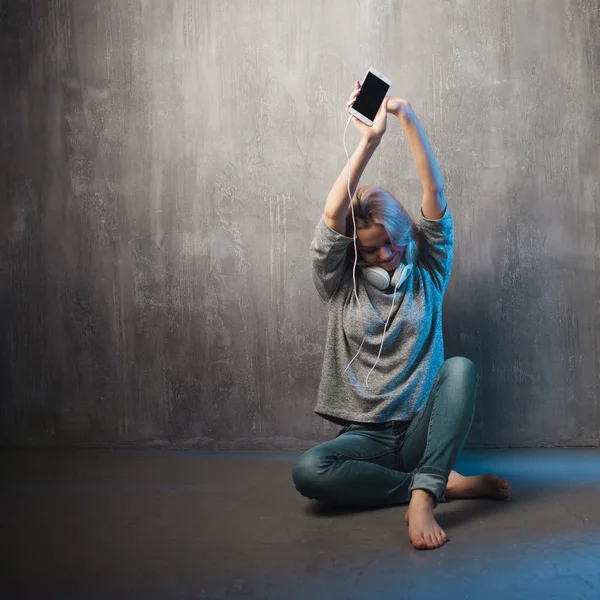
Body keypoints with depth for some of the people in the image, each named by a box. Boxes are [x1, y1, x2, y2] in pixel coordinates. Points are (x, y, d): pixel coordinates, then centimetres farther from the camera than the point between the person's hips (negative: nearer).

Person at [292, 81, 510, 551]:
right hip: (367, 437, 0)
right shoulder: (341, 287, 6)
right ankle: (446, 484, -21)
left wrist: (408, 118, -14)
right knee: (308, 472, -32)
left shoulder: (426, 277, 8)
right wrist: (368, 142, -18)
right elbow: (332, 218, -11)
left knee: (460, 368, -31)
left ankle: (422, 497, -37)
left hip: (423, 430, 0)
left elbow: (435, 193, -4)